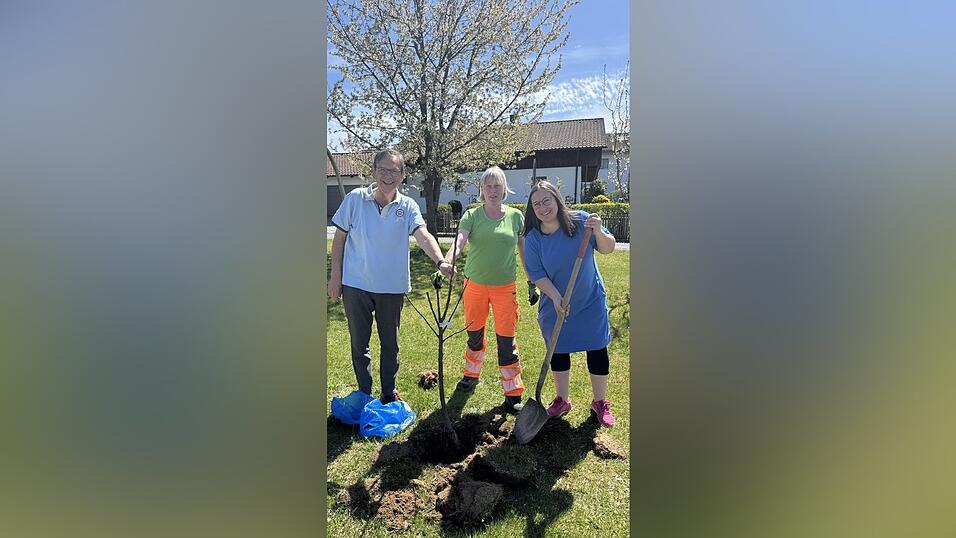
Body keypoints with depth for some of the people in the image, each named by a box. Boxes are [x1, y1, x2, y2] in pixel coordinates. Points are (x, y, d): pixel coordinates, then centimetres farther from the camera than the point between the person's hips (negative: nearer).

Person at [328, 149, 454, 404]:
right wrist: (335, 276, -3)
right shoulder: (355, 199, -6)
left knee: (390, 343, 15)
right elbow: (339, 238, 1)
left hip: (392, 287, 1)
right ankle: (364, 394, 30)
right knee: (359, 343, 12)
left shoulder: (408, 206, -5)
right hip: (356, 285, -1)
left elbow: (423, 236, -20)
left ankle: (389, 392, 34)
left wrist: (440, 261, -38)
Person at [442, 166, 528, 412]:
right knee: (474, 334, 17)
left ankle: (513, 394, 12)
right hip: (475, 284, 1)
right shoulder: (472, 216, -3)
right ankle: (471, 374, 42)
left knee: (506, 340, 0)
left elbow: (525, 251, 8)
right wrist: (446, 263, -37)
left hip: (505, 287, 0)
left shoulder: (515, 216, 1)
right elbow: (459, 242, -19)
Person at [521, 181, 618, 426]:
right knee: (558, 352, 13)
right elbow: (536, 274, -10)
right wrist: (555, 297, -22)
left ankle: (600, 402, 27)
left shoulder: (581, 221, -12)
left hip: (590, 302, -1)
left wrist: (598, 232, -27)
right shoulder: (533, 238, -11)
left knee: (597, 351, 6)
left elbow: (608, 249, -7)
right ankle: (562, 400, 34)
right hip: (555, 304, 1)